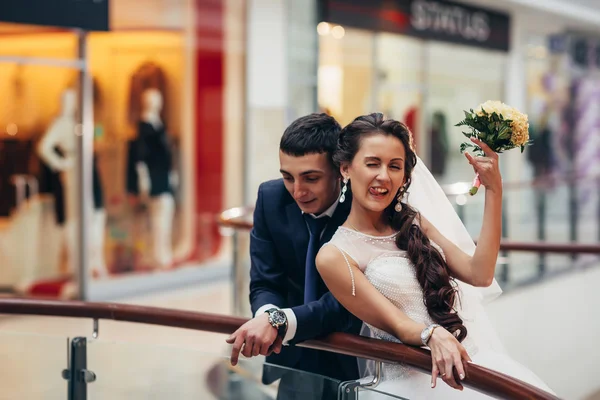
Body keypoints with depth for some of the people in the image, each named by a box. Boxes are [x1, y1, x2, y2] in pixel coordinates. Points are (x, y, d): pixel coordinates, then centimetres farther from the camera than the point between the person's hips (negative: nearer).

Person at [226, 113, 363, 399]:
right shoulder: (272, 198, -11)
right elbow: (264, 284, -8)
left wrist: (279, 321, -42)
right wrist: (267, 314, -31)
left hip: (356, 361, -3)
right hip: (295, 360, 3)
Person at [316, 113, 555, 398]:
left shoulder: (413, 222, 13)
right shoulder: (334, 256, -4)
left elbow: (480, 274, 3)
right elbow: (396, 325, -8)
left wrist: (494, 190, 1)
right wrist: (433, 336, -30)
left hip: (474, 355, 6)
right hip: (414, 377, -5)